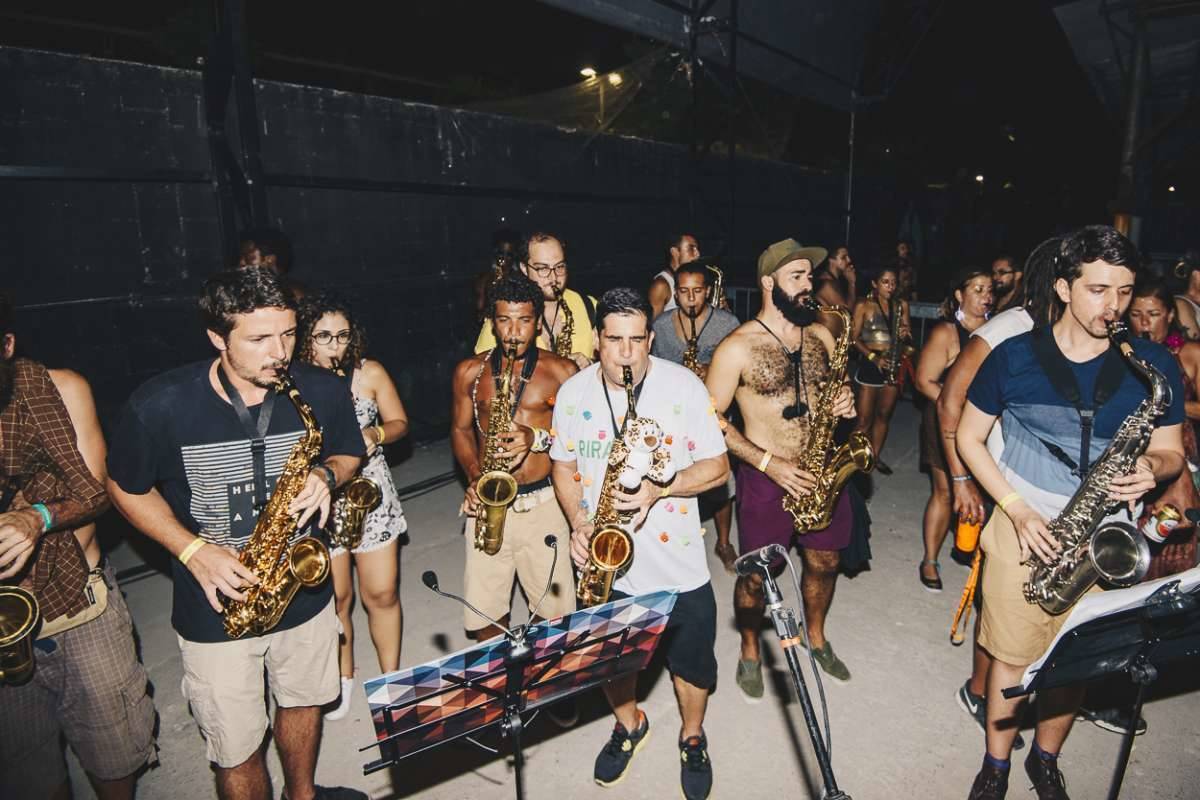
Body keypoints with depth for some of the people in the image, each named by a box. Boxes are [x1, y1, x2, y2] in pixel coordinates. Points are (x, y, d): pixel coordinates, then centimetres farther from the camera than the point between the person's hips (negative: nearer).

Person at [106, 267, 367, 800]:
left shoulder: (324, 391, -13)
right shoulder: (160, 405, -19)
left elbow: (349, 454, 5)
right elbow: (125, 487, -4)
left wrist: (326, 476, -19)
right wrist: (193, 551, -17)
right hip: (217, 608, -2)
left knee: (303, 703, 26)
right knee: (237, 751, 11)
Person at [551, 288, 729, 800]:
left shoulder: (684, 386, -13)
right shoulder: (572, 393, -4)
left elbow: (716, 467, -10)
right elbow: (564, 466, 6)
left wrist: (660, 489, -25)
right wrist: (578, 519, -10)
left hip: (677, 563, -2)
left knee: (692, 662, 15)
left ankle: (692, 738, 45)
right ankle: (628, 726, 51)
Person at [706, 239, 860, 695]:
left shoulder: (822, 335, 4)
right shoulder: (737, 347, -14)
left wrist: (845, 402, -7)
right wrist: (768, 462, -20)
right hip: (765, 475, -5)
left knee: (825, 562, 19)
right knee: (757, 574, 8)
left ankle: (816, 637, 46)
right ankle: (750, 652, 34)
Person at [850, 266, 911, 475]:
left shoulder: (902, 304, 7)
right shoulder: (863, 305, -4)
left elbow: (908, 335, 13)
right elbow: (854, 338, -7)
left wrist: (906, 333, -11)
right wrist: (873, 357, -19)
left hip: (894, 363, 4)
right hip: (870, 363, -4)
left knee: (884, 414, 11)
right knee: (865, 418, -3)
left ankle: (875, 456, 23)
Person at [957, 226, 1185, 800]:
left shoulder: (1154, 366, -2)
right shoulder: (1013, 357, -7)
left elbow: (1171, 452, 8)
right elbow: (968, 438, -1)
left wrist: (1152, 467, -17)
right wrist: (1018, 510, -10)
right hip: (1024, 528, -1)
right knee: (1012, 654, 8)